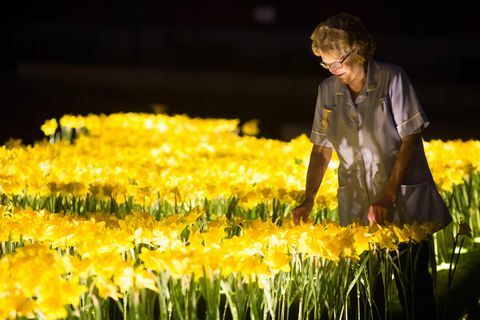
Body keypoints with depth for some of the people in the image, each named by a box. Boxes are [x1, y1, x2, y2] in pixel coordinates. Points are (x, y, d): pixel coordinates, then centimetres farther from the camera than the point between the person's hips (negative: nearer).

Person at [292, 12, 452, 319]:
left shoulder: (392, 78, -9)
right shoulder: (327, 90, 4)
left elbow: (410, 139, -9)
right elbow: (321, 149, 11)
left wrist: (388, 197, -15)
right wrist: (308, 200, 0)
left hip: (404, 200, -3)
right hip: (357, 207, 4)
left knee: (414, 282, -2)